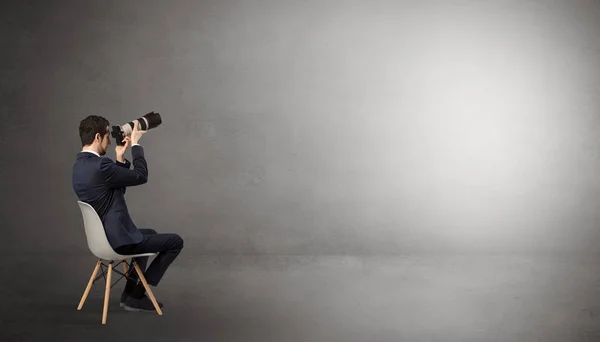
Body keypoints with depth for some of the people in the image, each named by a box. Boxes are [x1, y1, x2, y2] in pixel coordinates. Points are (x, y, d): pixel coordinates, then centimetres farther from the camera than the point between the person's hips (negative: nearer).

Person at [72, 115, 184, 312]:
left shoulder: (80, 165, 8)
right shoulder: (100, 166, -24)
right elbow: (141, 176, -13)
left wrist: (120, 159, 7)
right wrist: (135, 144, -5)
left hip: (105, 235, 10)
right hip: (119, 239, -10)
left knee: (150, 234, 34)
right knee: (176, 242, 3)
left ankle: (131, 293, 28)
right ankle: (136, 296, 9)